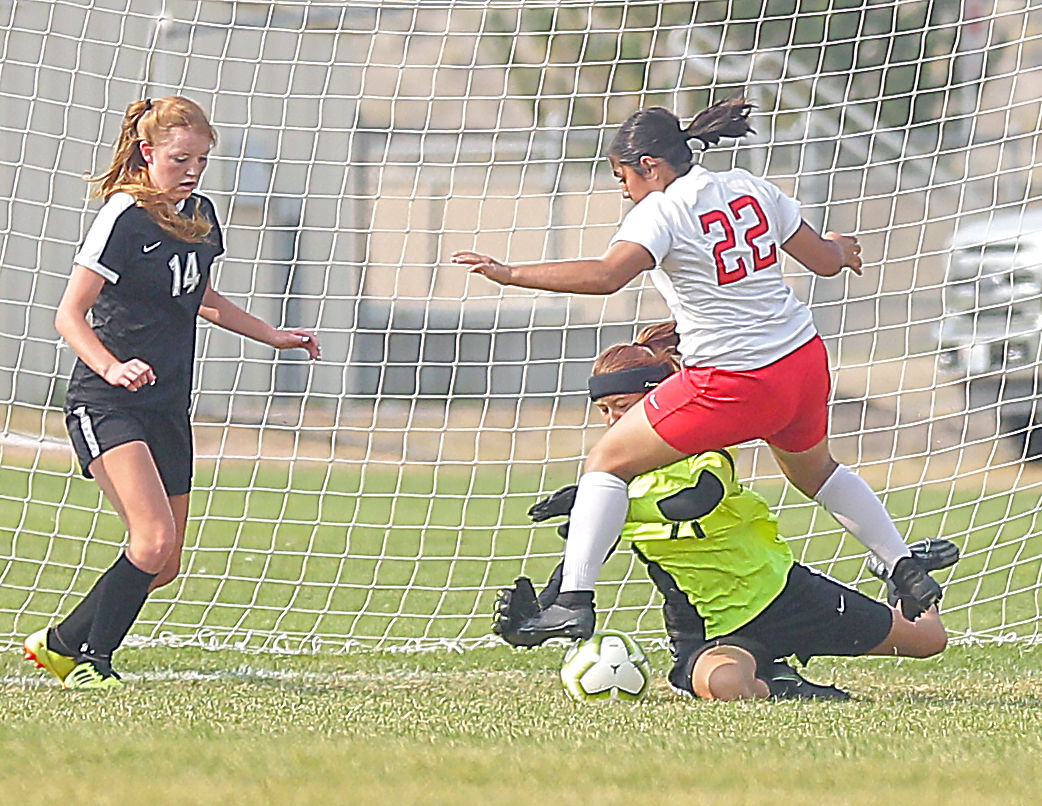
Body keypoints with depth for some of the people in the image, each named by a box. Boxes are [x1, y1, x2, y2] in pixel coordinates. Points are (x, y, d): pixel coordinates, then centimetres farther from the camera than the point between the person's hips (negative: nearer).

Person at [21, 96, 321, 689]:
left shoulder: (199, 214, 9)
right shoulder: (124, 218, -14)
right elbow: (70, 315, -15)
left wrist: (273, 335, 25)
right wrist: (112, 368, -32)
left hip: (168, 409, 8)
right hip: (106, 404, -8)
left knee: (164, 567, 8)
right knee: (153, 539, -24)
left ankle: (60, 644, 25)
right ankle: (91, 662, -10)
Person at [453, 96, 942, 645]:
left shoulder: (661, 212, -12)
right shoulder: (749, 188, 7)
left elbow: (604, 276, -30)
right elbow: (825, 260, 15)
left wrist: (510, 274, -27)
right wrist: (841, 248, 39)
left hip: (733, 383, -7)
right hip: (805, 362, 7)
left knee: (607, 461, 3)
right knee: (815, 471, 35)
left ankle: (575, 600, -6)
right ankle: (907, 573, 39)